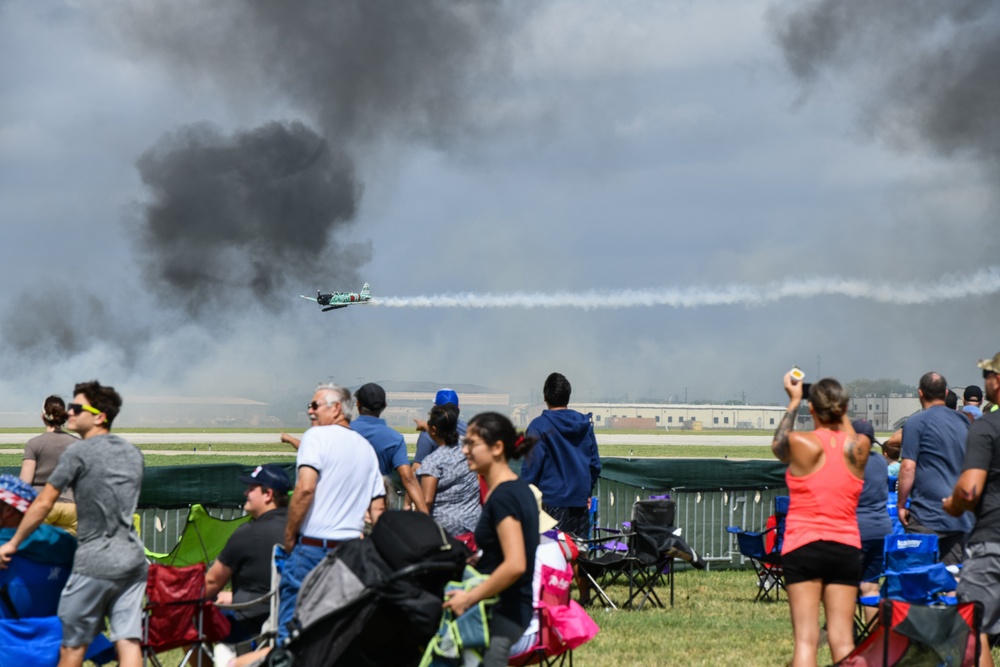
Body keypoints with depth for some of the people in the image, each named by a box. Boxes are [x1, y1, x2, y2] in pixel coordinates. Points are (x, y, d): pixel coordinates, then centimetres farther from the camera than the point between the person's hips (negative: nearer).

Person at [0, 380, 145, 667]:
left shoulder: (78, 453, -8)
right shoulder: (132, 453, 13)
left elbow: (43, 504, -5)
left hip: (95, 563, -6)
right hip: (133, 560, 6)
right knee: (128, 641, 0)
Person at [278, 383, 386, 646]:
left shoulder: (317, 436, -5)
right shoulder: (366, 448, 15)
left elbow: (305, 488, -18)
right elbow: (378, 508, 14)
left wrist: (289, 536, -8)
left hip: (312, 546, -6)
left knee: (290, 627, -4)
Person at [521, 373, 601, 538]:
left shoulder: (539, 426, -7)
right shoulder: (585, 424, 8)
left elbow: (531, 466, -9)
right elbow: (595, 464, 13)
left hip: (551, 501, -5)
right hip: (580, 500, 5)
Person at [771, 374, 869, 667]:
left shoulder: (800, 443, -9)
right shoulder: (859, 447, -2)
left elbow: (777, 446, 15)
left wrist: (793, 401, 25)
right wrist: (839, 406, 30)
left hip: (803, 548, -3)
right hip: (846, 549, 3)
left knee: (806, 639, -5)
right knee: (843, 641, 3)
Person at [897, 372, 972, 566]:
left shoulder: (916, 423, -7)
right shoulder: (964, 422, 13)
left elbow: (908, 468, -12)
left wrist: (901, 505, -4)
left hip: (927, 516, -6)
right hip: (961, 518, 6)